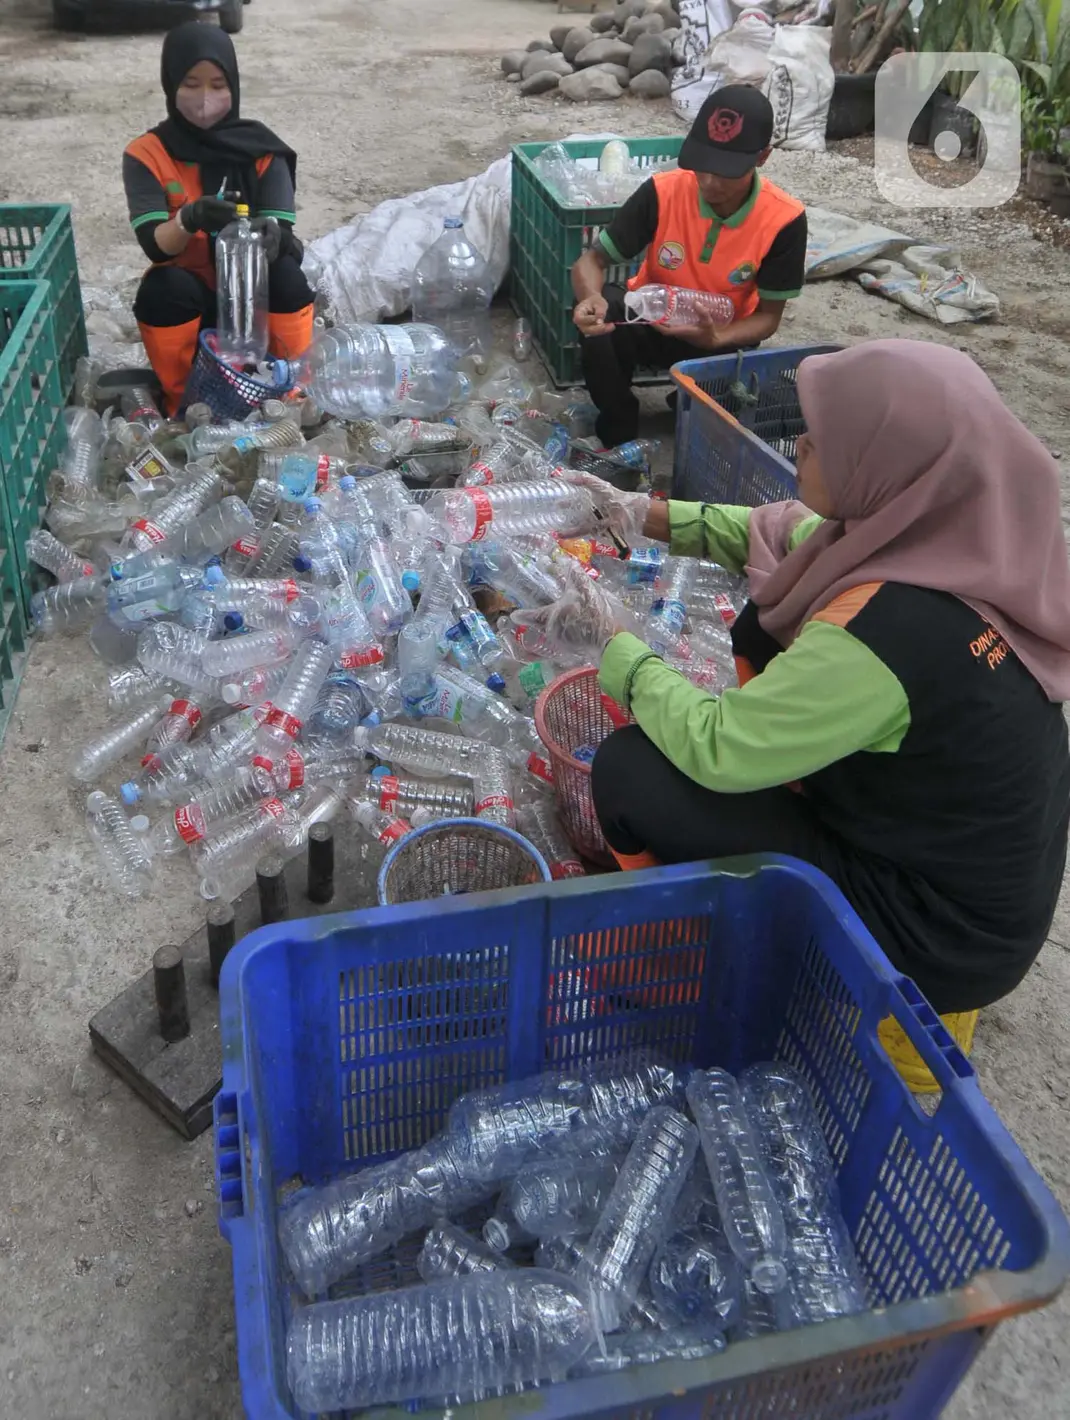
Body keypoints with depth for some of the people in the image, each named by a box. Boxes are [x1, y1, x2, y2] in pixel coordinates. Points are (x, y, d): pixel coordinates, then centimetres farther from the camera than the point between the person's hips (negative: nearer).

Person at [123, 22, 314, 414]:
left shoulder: (261, 149, -5)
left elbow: (283, 232, -16)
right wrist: (190, 218, -42)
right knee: (164, 287, -33)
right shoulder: (147, 154, -9)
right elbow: (154, 246, -20)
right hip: (187, 292, 0)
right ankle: (181, 403, -10)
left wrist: (269, 235, -41)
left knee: (287, 273, -30)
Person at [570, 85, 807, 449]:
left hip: (721, 339, 0)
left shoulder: (783, 220, -21)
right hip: (649, 322, 0)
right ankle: (618, 430, -7)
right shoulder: (662, 192, -20)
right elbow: (592, 260, -15)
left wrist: (715, 339, -34)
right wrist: (592, 297, -41)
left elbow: (768, 316, -13)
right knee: (600, 315, -32)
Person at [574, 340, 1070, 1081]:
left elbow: (713, 749, -24)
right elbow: (793, 538, 8)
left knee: (628, 769, -12)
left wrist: (616, 650, -10)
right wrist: (654, 517, 5)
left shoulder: (887, 633, -35)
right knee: (770, 624, 11)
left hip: (935, 927, -8)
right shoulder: (960, 537, -10)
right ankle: (783, 822, 25)